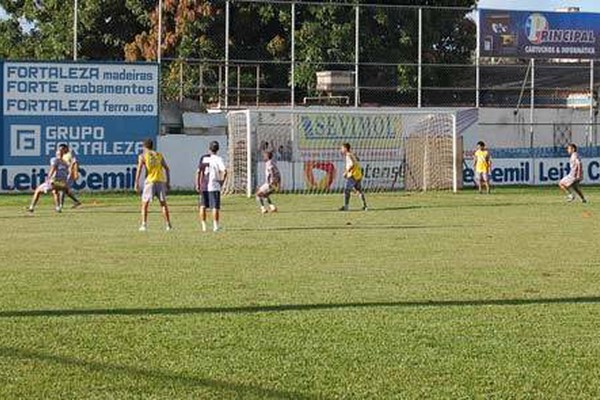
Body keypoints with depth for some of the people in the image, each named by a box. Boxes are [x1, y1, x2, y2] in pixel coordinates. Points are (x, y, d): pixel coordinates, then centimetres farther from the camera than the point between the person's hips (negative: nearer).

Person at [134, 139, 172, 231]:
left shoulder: (142, 156, 4)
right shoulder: (159, 155, 14)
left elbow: (139, 169, -8)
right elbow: (167, 168, 11)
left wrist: (137, 183, -9)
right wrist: (168, 182, 15)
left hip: (150, 181, -3)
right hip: (161, 181, 3)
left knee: (145, 204, 5)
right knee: (163, 203, 12)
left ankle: (144, 225, -4)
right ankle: (168, 225, 10)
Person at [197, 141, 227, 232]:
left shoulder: (203, 158, 3)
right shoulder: (218, 159, -6)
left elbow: (198, 171, 0)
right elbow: (224, 171, -18)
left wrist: (197, 184, 5)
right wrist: (222, 180, -3)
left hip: (203, 186, 3)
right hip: (214, 187, -3)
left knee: (203, 206, 12)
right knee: (215, 207, 3)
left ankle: (204, 226, 9)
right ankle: (215, 226, -1)